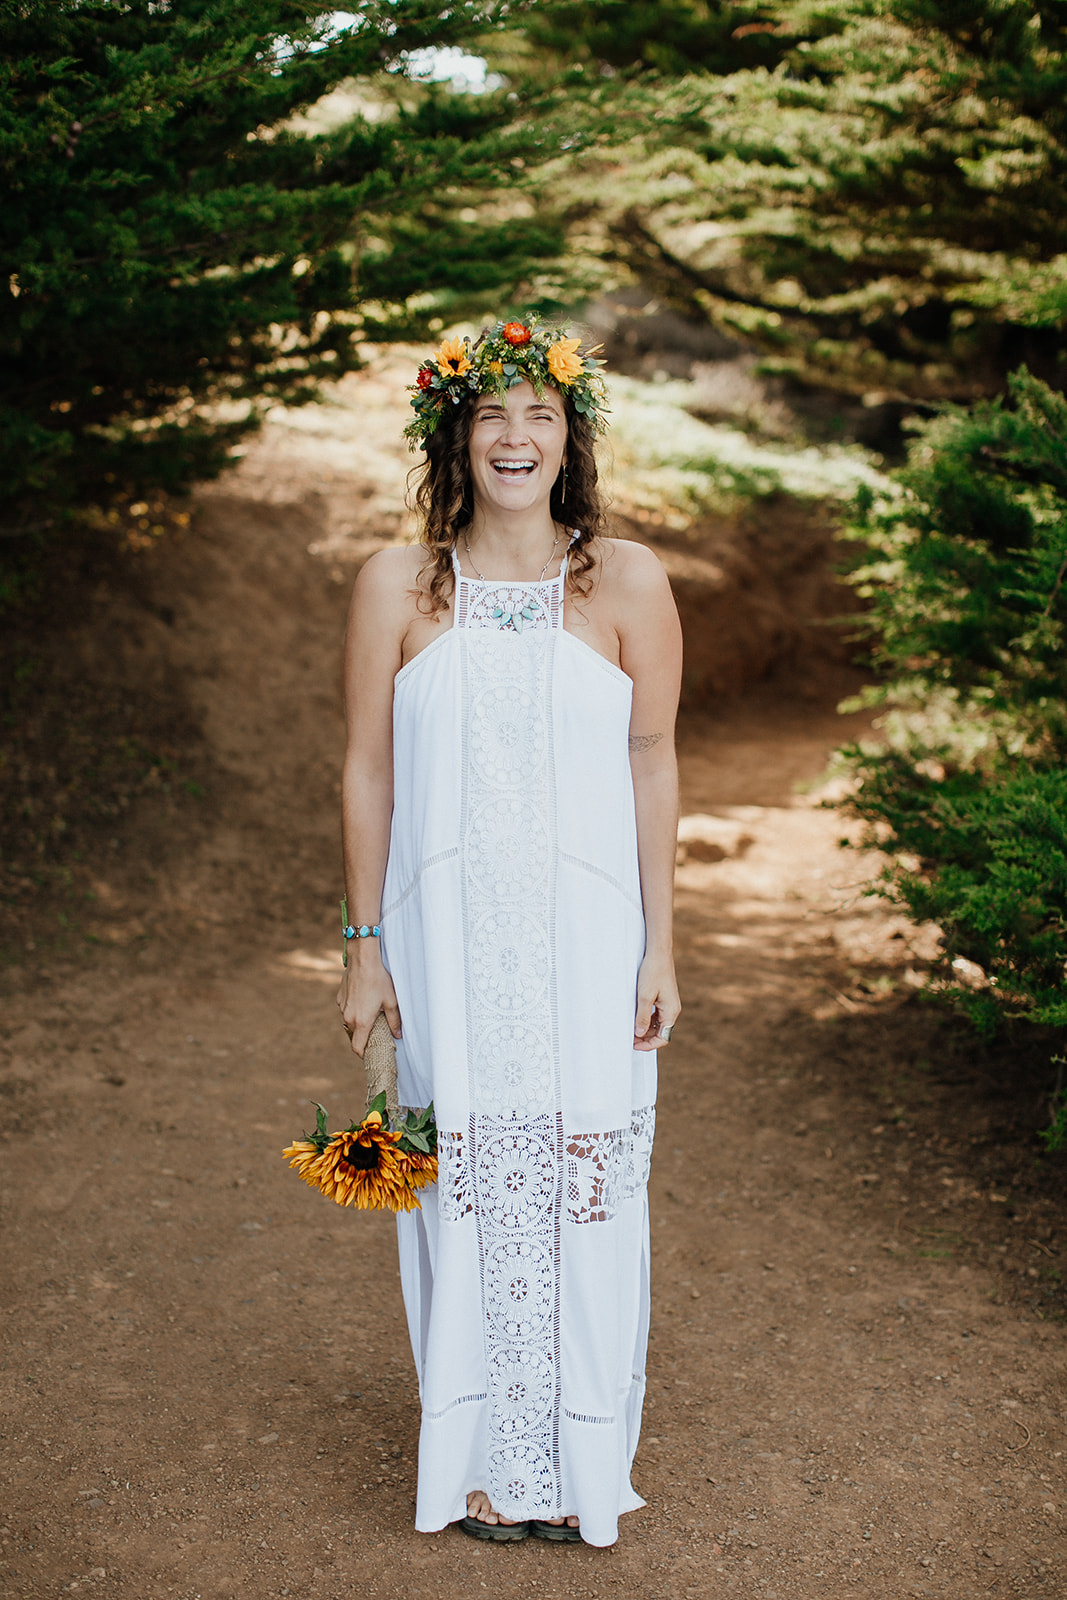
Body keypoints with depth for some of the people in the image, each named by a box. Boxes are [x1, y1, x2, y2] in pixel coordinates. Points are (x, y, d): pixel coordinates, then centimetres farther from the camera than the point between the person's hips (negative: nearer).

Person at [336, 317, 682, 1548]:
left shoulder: (628, 583, 0)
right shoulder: (397, 588, 1)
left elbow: (653, 769, 2)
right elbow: (368, 773, 4)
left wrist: (658, 949, 0)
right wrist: (366, 945, 2)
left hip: (584, 940, 0)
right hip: (446, 941, 0)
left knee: (586, 1189, 6)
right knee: (466, 1185, 7)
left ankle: (584, 1464, 25)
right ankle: (486, 1459, 26)